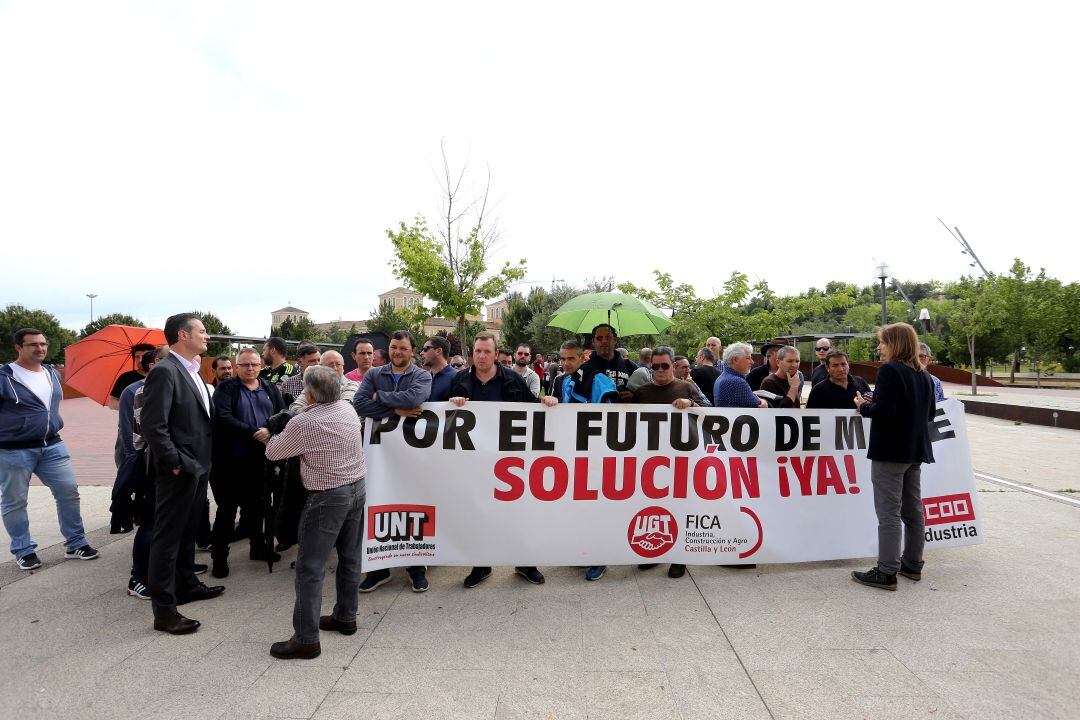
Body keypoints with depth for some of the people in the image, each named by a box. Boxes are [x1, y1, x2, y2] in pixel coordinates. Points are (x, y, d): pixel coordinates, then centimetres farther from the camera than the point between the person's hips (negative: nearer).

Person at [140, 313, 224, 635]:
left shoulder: (193, 372, 12)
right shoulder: (165, 372, -17)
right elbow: (153, 425, -22)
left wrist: (203, 462, 14)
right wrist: (174, 463, -19)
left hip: (198, 467, 9)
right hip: (179, 471, -9)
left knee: (188, 531, 22)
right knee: (168, 537, 1)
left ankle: (186, 584, 37)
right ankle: (164, 610, 9)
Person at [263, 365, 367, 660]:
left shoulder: (303, 423, -18)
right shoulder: (348, 409, 1)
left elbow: (272, 453, -3)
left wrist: (272, 437, 17)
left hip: (327, 497, -8)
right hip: (357, 487, 8)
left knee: (310, 567, 0)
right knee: (350, 558, 17)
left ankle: (306, 638, 4)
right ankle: (346, 616, 31)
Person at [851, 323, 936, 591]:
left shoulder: (889, 370, -15)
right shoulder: (923, 375, 12)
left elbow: (883, 411, -23)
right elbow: (929, 413, 19)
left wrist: (863, 406, -5)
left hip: (890, 451, -9)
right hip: (915, 450, 9)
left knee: (889, 513, -5)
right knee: (913, 509, 16)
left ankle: (887, 572, -1)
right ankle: (913, 564, 26)